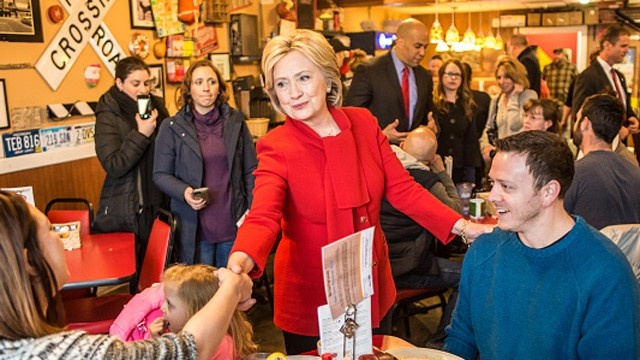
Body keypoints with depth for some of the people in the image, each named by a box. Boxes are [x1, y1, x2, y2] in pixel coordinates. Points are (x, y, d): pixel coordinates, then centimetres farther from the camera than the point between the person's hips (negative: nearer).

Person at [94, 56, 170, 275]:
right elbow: (113, 166, -16)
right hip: (124, 212, -4)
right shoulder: (108, 116, -6)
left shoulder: (157, 107, 8)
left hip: (157, 205, 4)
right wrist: (141, 134, -19)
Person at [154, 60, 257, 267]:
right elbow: (160, 174, 2)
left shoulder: (235, 121, 5)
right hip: (195, 228, -1)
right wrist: (184, 192, -17)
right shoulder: (172, 128, 0)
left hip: (233, 224, 2)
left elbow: (251, 170, 6)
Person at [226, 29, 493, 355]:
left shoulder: (363, 123, -5)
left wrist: (460, 226, -13)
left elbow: (401, 188, -3)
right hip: (312, 297, -4)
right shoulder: (276, 147, -16)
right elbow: (263, 216, -30)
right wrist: (242, 259, -51)